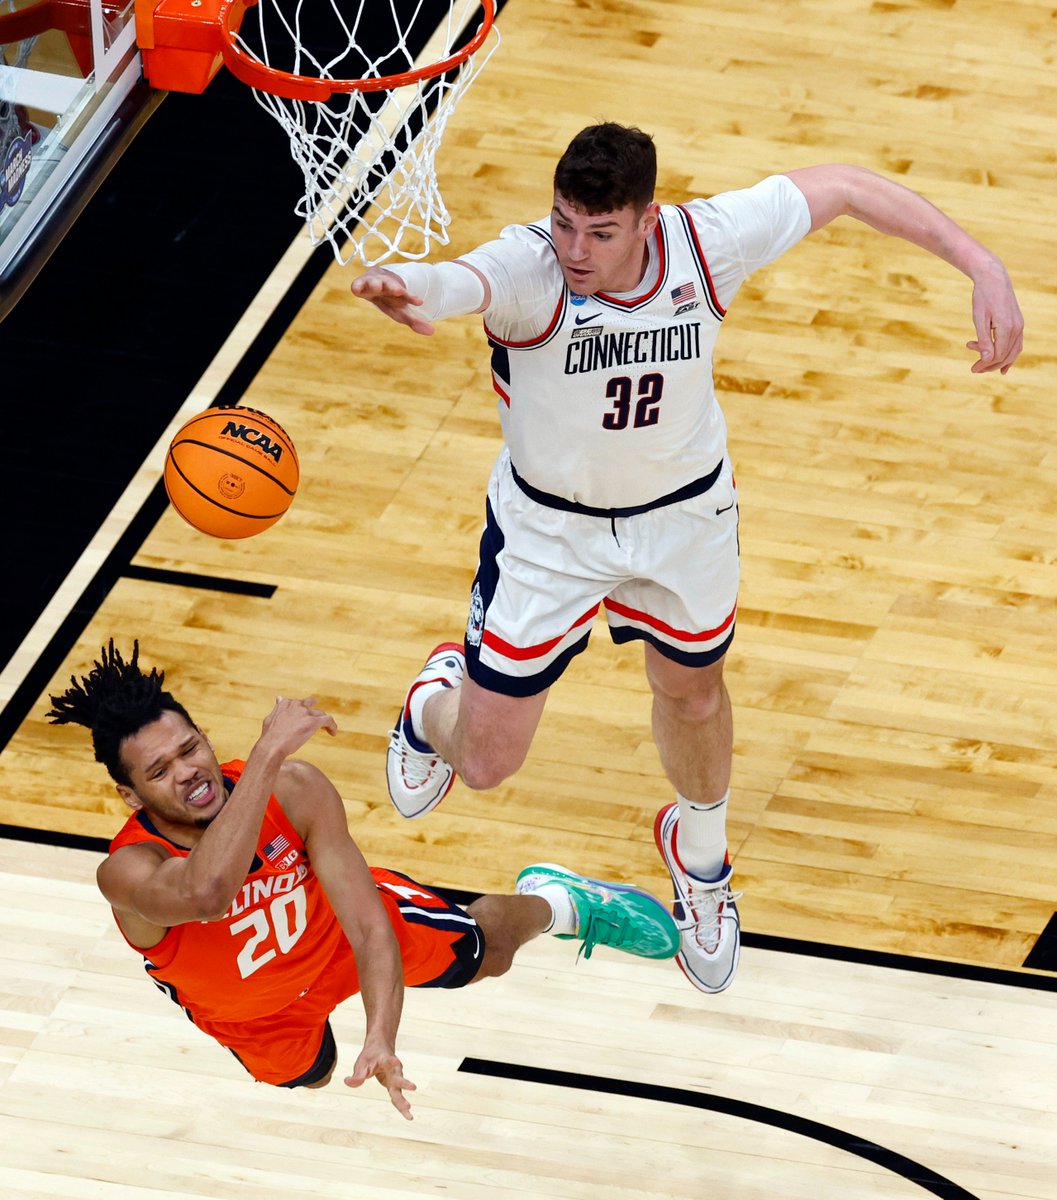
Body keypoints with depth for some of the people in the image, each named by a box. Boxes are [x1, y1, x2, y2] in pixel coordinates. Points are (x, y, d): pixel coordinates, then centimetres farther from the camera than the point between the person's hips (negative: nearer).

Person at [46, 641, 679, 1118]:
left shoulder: (296, 789, -38)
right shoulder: (129, 871, -44)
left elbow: (370, 926, -38)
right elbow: (205, 894, -68)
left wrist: (381, 1039, -54)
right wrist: (268, 752, -68)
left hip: (337, 924, -1)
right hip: (254, 1016, 1)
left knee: (481, 950, 17)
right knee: (308, 1076, 32)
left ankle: (554, 900, 53)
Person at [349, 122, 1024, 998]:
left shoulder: (706, 243, -27)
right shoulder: (528, 267, -36)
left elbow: (844, 186, -13)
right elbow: (460, 284, -60)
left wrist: (983, 269, -19)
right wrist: (410, 290, -85)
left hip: (684, 512, 2)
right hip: (550, 527, -2)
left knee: (693, 695, 25)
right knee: (484, 763, 4)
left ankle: (700, 857, 59)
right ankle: (439, 704, 45)